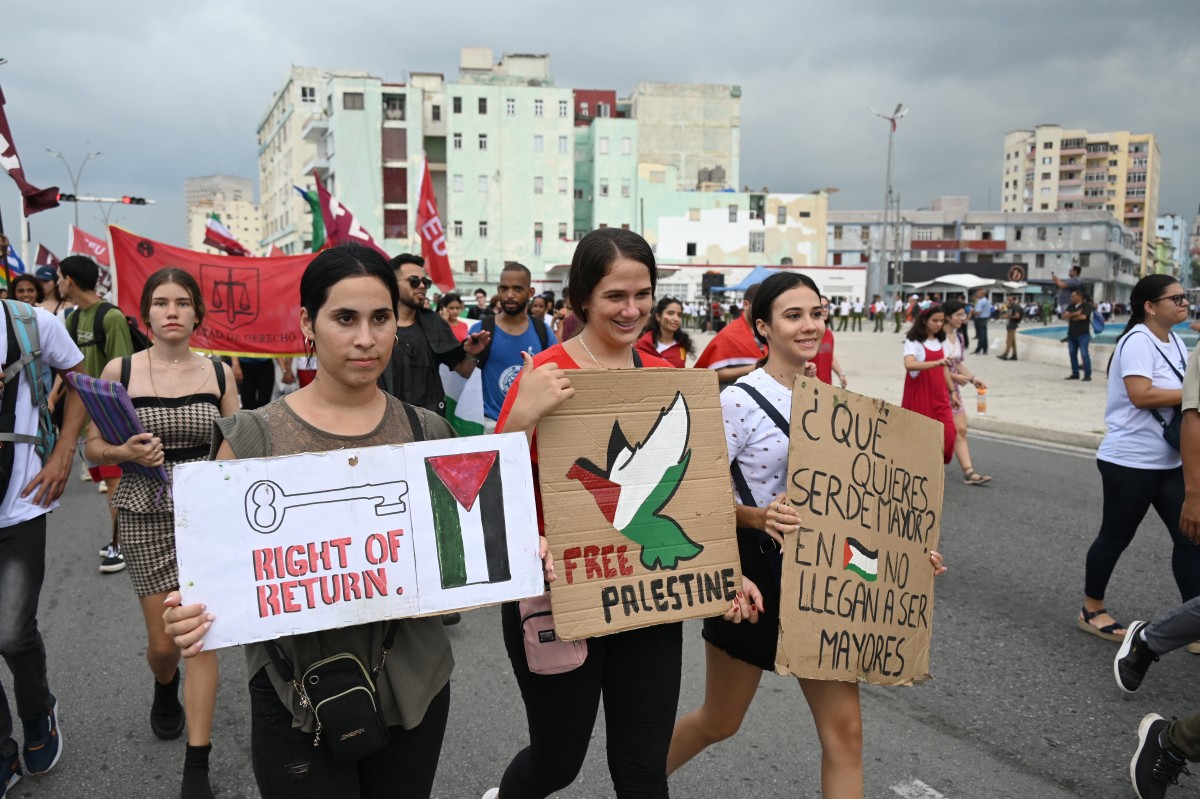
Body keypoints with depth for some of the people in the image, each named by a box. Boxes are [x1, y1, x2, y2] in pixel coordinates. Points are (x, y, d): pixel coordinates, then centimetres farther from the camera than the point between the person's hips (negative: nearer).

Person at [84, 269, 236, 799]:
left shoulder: (218, 373, 0)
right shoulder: (120, 371, -2)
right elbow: (93, 447, 3)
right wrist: (126, 452, -17)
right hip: (146, 514, 0)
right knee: (163, 642, 8)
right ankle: (165, 692, 46)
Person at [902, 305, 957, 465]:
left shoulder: (940, 341, 13)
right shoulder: (914, 341, -9)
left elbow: (944, 368, 19)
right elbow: (909, 364, -27)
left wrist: (952, 392, 16)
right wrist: (937, 362, -36)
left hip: (939, 394, 6)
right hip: (919, 394, -6)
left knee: (948, 432, -5)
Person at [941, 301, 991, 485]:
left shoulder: (959, 336, 9)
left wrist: (973, 378, 5)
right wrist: (955, 377, -19)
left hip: (953, 388, 8)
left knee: (961, 430, 2)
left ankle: (968, 472, 0)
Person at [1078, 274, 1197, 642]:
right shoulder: (1137, 340, -15)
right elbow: (1141, 395, -25)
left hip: (1170, 460, 8)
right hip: (1130, 460, -8)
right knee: (1115, 537, 6)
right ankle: (1091, 611, 23)